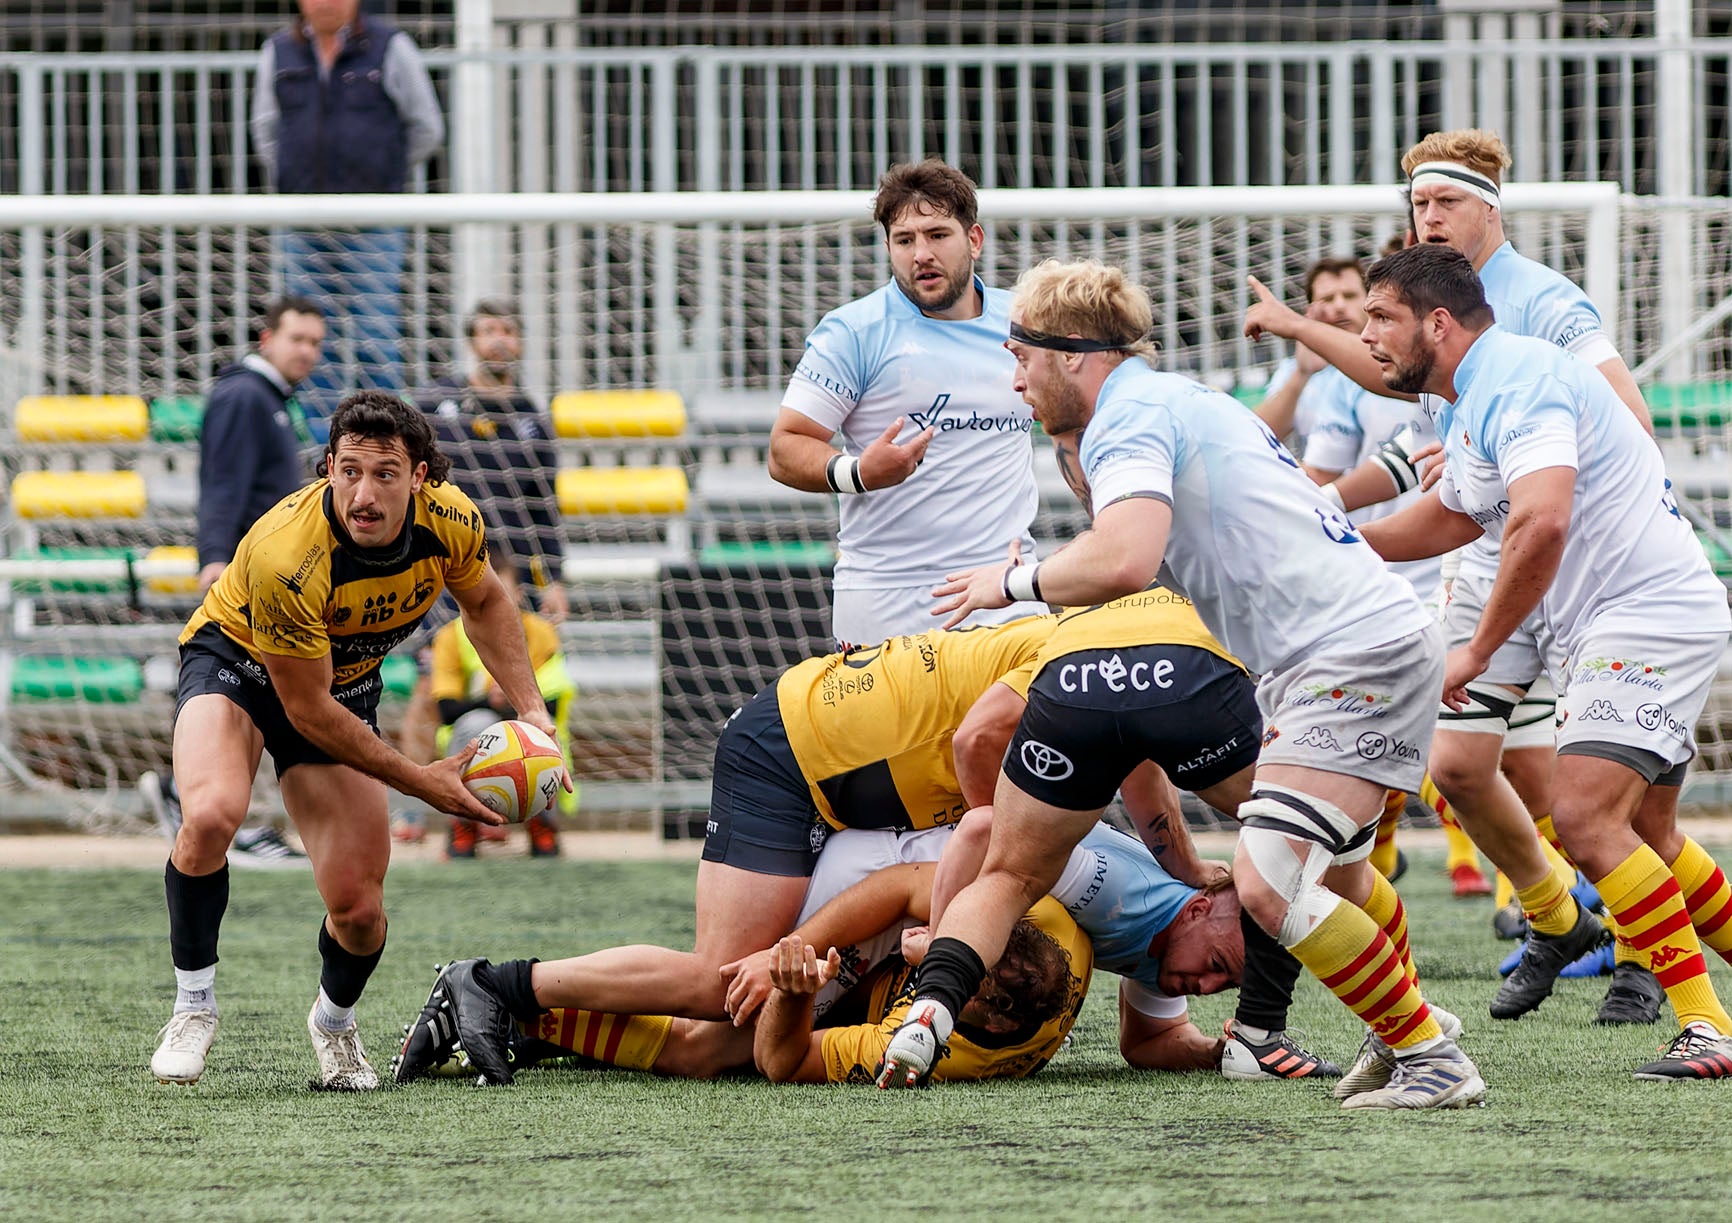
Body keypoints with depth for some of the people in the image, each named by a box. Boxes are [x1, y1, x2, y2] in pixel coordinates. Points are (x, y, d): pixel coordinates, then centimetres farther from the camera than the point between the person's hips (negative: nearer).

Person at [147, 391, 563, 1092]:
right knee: (212, 815, -35)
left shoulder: (451, 522, -22)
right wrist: (420, 782, -23)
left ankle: (333, 1020, 30)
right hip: (236, 659, -4)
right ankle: (193, 1008, -14)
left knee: (358, 910, -6)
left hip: (348, 683, 4)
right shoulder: (284, 557, -37)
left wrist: (531, 710, -6)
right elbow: (307, 710, -26)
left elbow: (483, 601, 4)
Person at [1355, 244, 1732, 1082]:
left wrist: (1478, 650, -24)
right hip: (1603, 632, 11)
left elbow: (1541, 521, -33)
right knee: (1642, 836, 16)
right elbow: (1447, 520, 36)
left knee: (1587, 819, -20)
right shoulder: (1465, 405, 16)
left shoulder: (1517, 379, -18)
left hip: (1651, 614, -11)